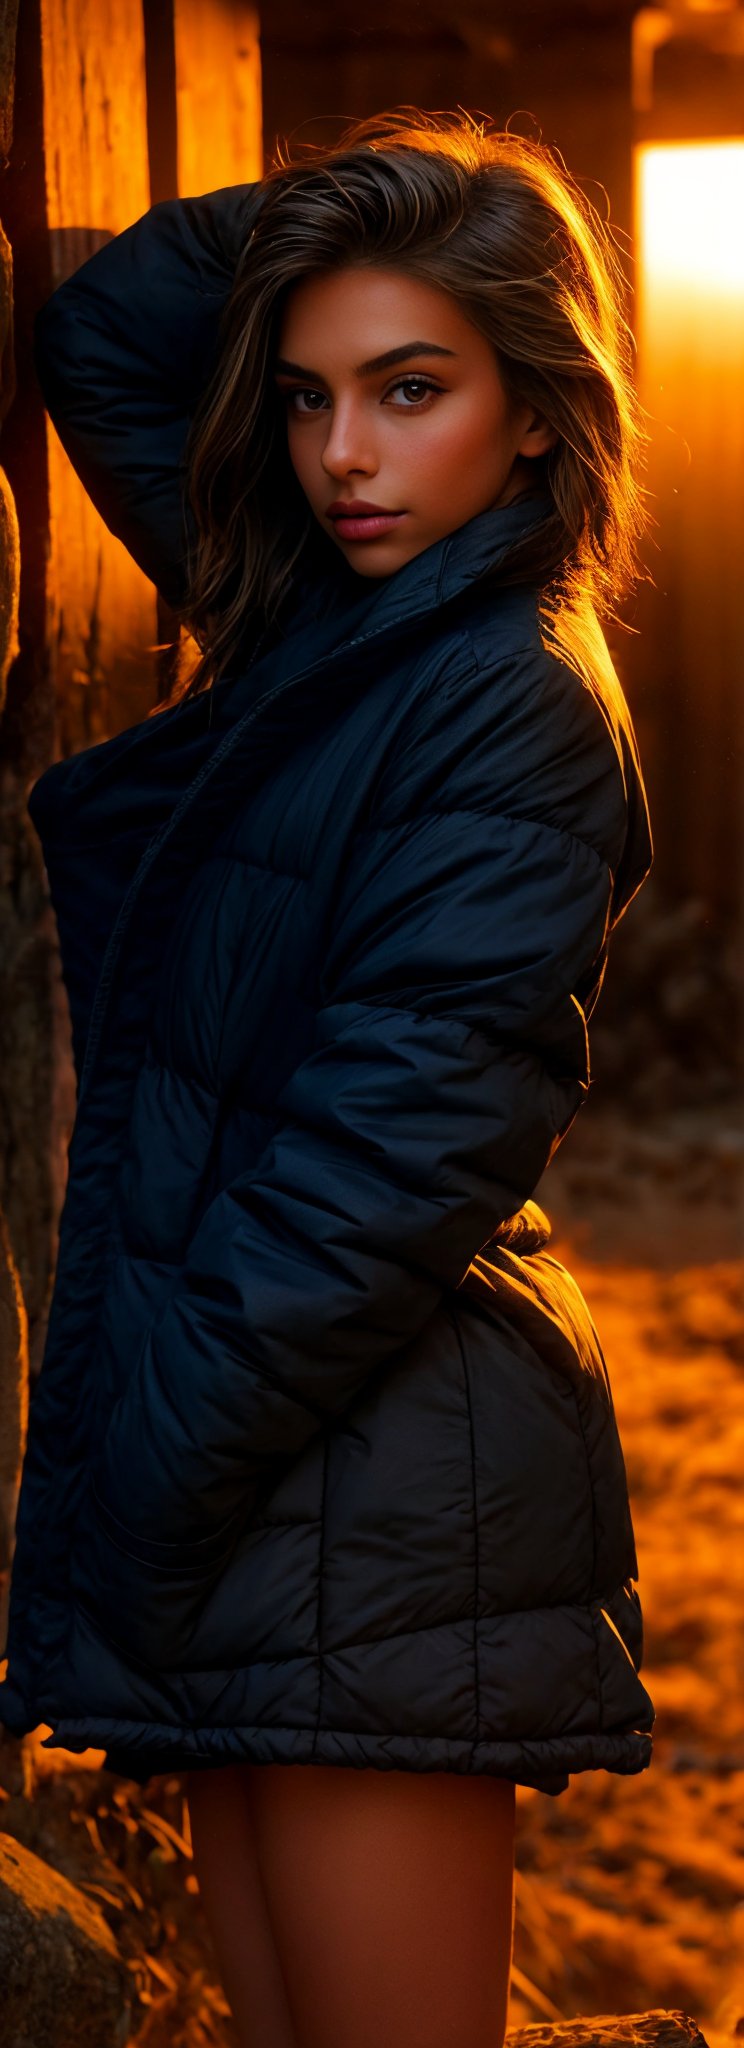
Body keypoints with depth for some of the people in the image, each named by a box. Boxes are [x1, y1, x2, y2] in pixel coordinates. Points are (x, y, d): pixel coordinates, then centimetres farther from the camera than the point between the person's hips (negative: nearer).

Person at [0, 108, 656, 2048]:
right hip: (235, 1448, 8)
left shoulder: (514, 707, -11)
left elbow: (394, 1149, -17)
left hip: (377, 1487, -8)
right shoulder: (315, 637, 14)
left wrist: (159, 1478, -17)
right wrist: (326, 205, 10)